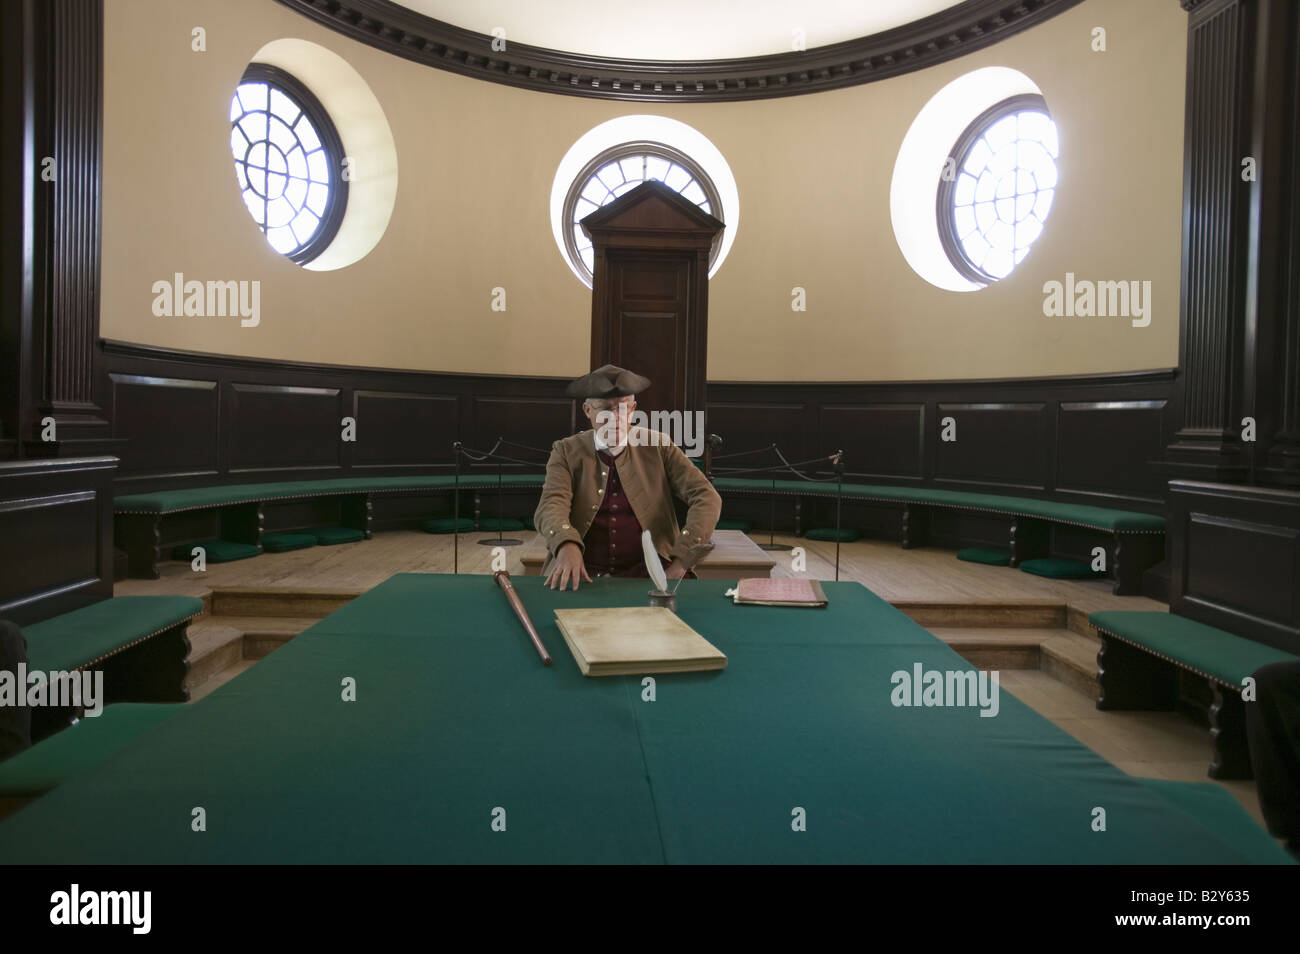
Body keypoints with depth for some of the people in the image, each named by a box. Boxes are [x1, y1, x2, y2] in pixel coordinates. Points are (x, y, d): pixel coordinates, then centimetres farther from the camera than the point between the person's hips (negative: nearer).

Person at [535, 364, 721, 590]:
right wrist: (567, 546, -33)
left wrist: (680, 560, -15)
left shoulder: (657, 446, 7)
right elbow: (551, 506, -10)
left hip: (646, 575, 1)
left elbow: (707, 499, -1)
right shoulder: (567, 452, 7)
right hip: (582, 576, 0)